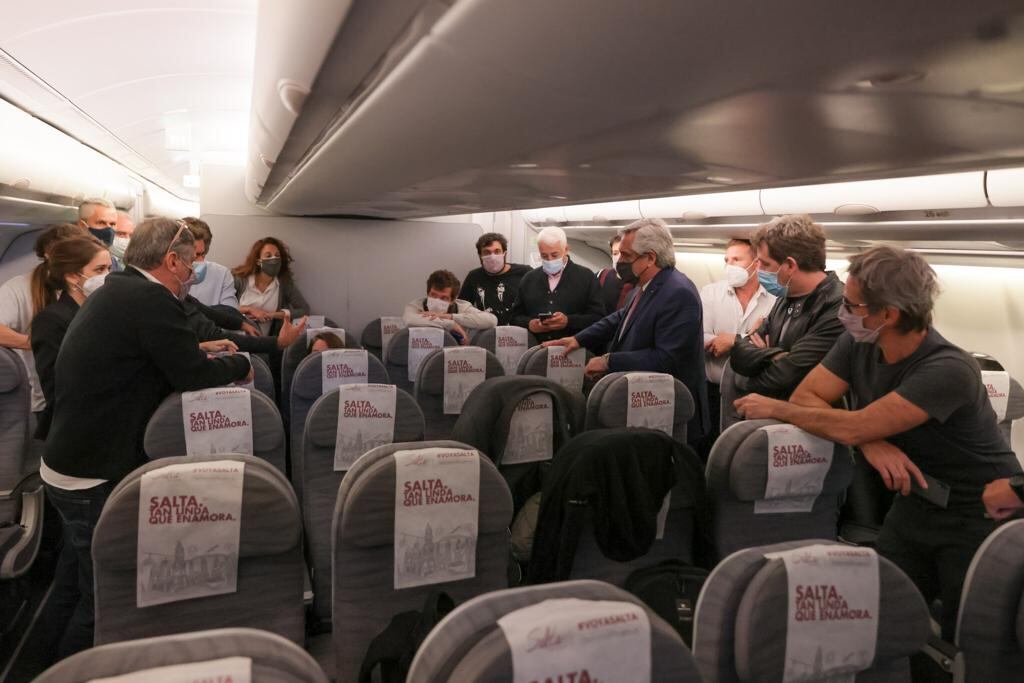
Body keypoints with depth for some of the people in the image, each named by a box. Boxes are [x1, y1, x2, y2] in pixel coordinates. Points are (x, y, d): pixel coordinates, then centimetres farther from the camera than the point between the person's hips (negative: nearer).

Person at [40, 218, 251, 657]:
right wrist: (240, 365, -4)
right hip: (94, 479, -10)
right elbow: (194, 378, -20)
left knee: (91, 585, 24)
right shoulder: (152, 300, -21)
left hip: (68, 467, 10)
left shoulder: (115, 292, 11)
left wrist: (199, 354, 15)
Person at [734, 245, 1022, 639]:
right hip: (915, 504, 6)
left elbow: (850, 428, -33)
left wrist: (774, 409, -20)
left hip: (980, 518, -5)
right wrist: (871, 443, -26)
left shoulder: (948, 371, -29)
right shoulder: (858, 343, -8)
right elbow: (805, 398, -10)